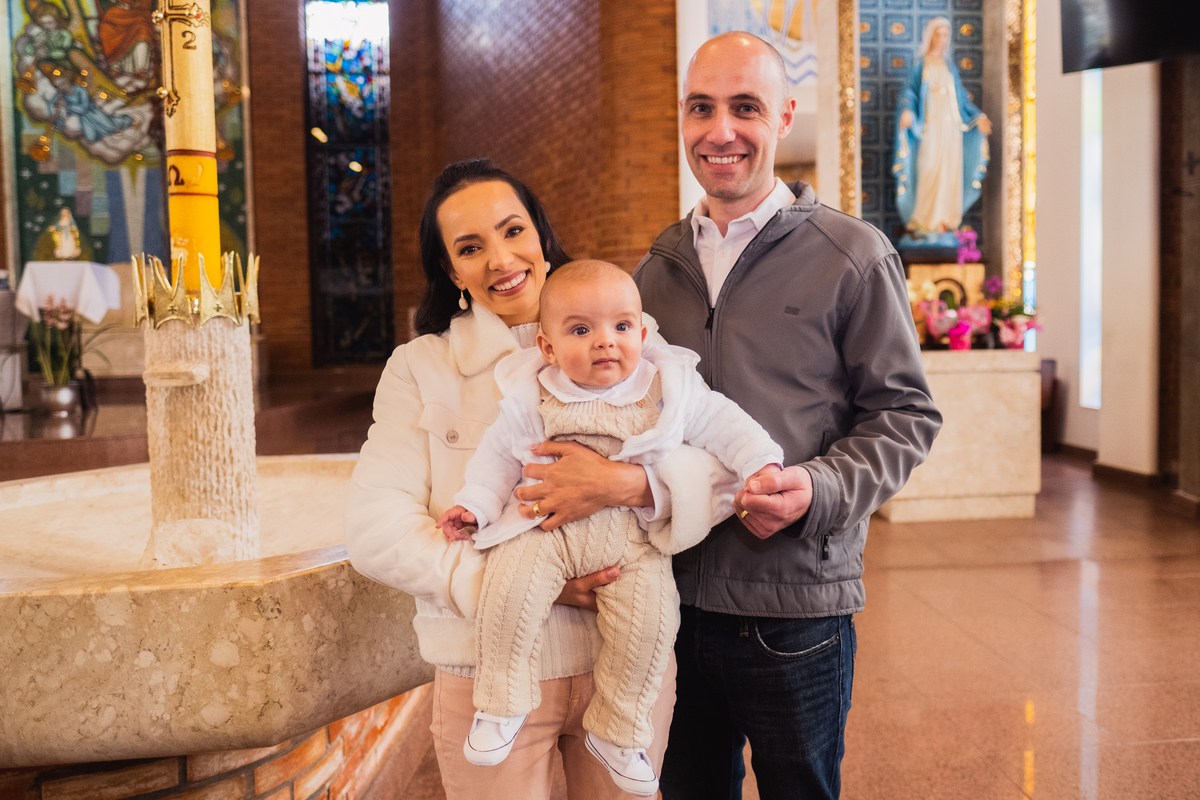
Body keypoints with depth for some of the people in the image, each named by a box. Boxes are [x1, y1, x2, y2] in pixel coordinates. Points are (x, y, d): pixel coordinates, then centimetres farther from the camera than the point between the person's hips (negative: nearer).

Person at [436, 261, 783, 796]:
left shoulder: (671, 385, -1)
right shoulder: (530, 396, -1)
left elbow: (723, 426, 6)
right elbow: (498, 455, 9)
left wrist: (762, 465, -5)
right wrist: (474, 504, -1)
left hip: (632, 535, 1)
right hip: (546, 525, 0)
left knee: (651, 617, -14)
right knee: (508, 588, -24)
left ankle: (616, 732, 9)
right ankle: (502, 703, 1)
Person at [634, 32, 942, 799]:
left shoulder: (852, 255, -6)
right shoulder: (658, 267, 9)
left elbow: (905, 413, -4)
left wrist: (821, 488, -21)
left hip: (795, 609, -4)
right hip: (675, 597, 4)